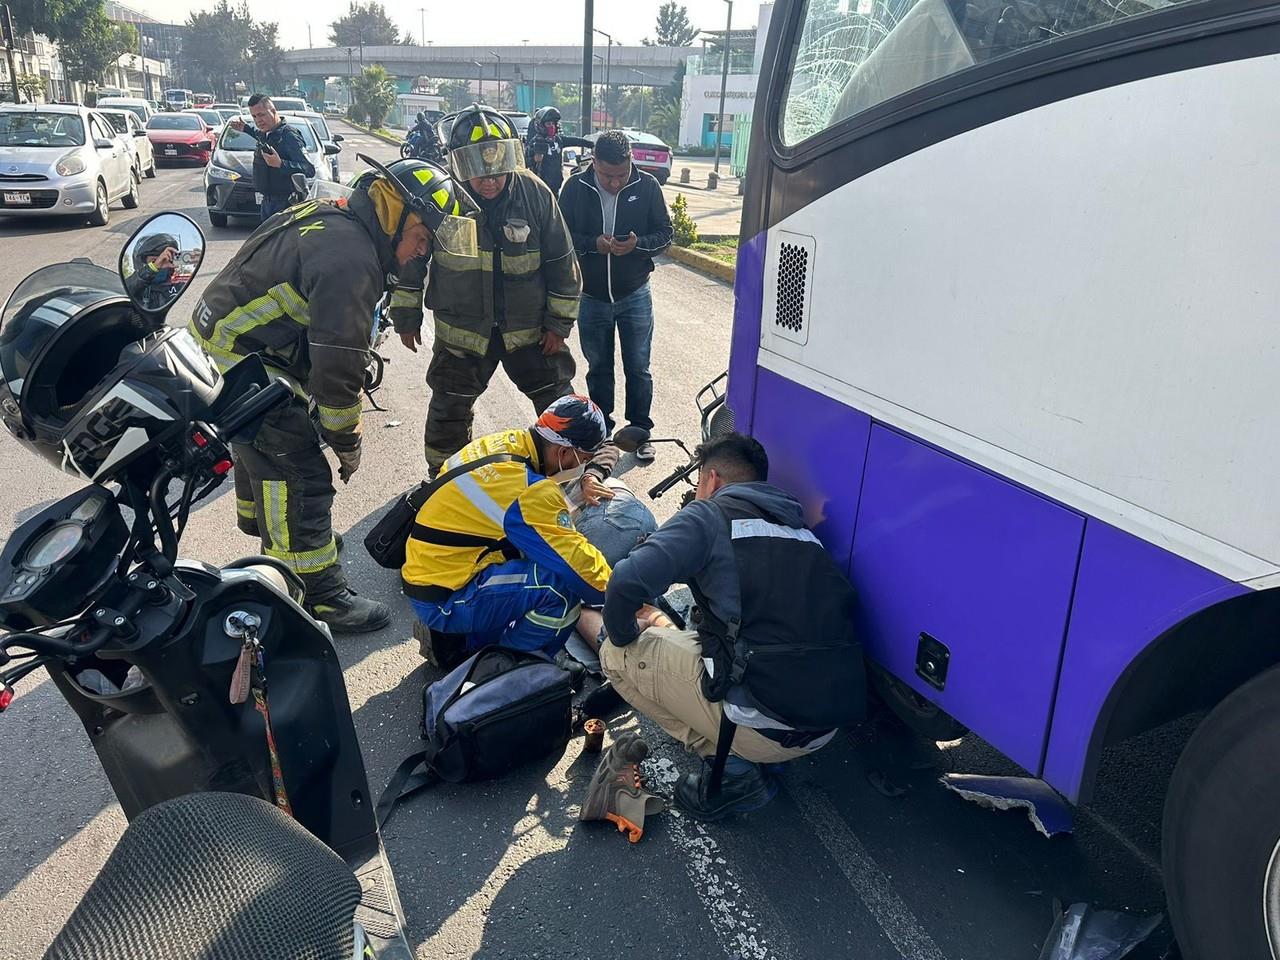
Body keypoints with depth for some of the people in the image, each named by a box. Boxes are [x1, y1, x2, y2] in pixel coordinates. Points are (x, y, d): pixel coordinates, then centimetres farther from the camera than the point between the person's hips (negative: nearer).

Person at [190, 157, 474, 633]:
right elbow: (338, 363, -24)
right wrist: (346, 440, -11)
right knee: (300, 475, -8)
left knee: (263, 445, 28)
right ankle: (317, 597, 0)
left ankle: (268, 530, 51)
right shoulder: (351, 258, -25)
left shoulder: (328, 217, 8)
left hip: (223, 340, 11)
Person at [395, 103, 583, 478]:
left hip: (529, 328, 0)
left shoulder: (535, 193, -12)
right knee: (449, 412, 11)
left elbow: (561, 261, -4)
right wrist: (407, 317, 4)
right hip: (461, 328, 0)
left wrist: (559, 322, -3)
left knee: (560, 405, 7)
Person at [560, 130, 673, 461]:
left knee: (638, 369, 8)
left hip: (634, 296, -1)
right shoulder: (576, 188, -9)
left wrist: (639, 244, -23)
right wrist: (593, 244, -23)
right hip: (591, 297, 1)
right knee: (598, 368, 15)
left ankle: (640, 431, 23)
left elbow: (665, 233, -2)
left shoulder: (647, 186, -9)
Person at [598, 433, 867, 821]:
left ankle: (732, 767, 3)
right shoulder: (800, 527, 18)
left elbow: (628, 581, -17)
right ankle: (748, 757, 13)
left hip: (764, 724, -8)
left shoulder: (709, 516, -3)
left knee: (619, 655, 7)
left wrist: (623, 634, 6)